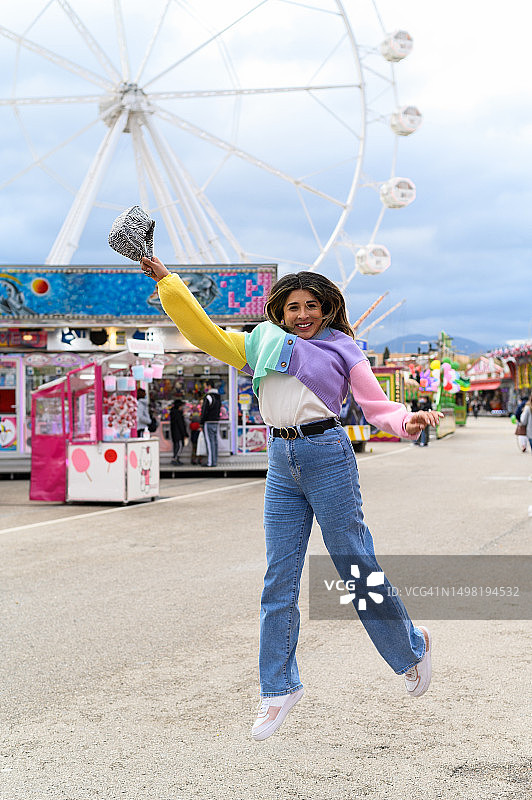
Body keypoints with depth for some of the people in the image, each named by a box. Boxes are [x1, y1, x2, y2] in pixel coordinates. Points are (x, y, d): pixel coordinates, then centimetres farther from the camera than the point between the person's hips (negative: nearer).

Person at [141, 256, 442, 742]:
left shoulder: (341, 349, 8)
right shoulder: (263, 345, 16)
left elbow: (377, 405, 3)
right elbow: (204, 333, 13)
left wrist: (410, 421, -18)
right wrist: (166, 280, 7)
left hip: (328, 454, -3)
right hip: (282, 464, 3)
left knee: (356, 564, 2)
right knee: (279, 581, 4)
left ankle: (412, 648, 25)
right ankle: (279, 689, 14)